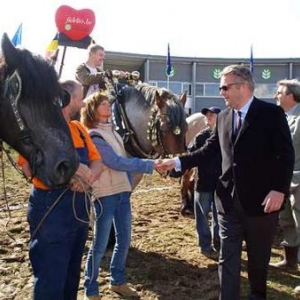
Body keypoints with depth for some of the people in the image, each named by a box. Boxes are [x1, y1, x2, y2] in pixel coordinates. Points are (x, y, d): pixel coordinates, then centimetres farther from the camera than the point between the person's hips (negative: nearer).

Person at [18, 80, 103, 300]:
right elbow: (29, 167, -26)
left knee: (72, 275, 21)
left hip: (79, 207, 8)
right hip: (51, 209, -8)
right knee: (50, 280, 3)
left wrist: (88, 175, -14)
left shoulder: (79, 128, 11)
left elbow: (97, 162, 7)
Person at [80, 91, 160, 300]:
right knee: (100, 244, 1)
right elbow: (117, 162, -22)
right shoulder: (93, 137, -15)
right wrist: (150, 165, -22)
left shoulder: (112, 130, 12)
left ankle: (118, 281, 31)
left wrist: (130, 183, 9)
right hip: (105, 195, -8)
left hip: (123, 191, 8)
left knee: (124, 240, 15)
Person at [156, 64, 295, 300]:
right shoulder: (223, 118, 7)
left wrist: (279, 190, -19)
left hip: (261, 200, -3)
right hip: (229, 200, 4)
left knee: (259, 257, 17)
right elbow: (209, 150, 7)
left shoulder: (271, 113, -9)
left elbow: (286, 155, -11)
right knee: (227, 259, 7)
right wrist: (177, 162, -2)